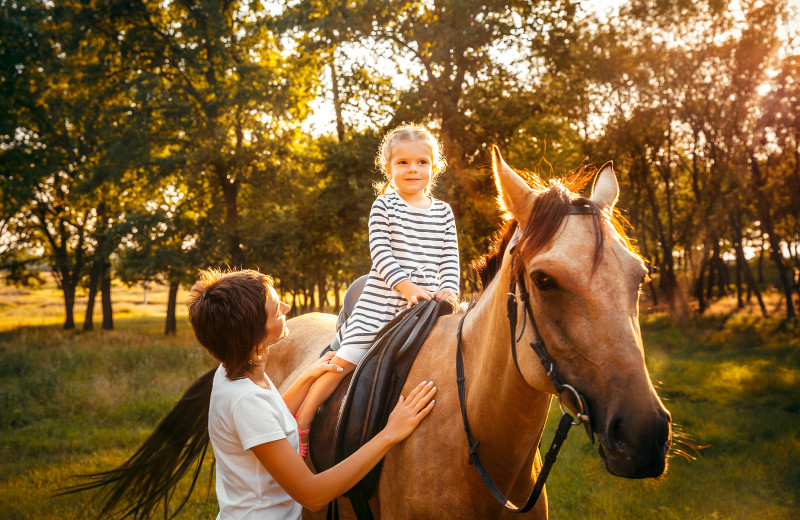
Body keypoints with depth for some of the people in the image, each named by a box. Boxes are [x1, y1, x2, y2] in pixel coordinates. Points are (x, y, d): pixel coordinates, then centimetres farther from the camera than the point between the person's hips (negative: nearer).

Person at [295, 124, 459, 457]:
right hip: (381, 302, -3)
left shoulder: (443, 213, 11)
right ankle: (302, 422, 4)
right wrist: (407, 286, -20)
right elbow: (381, 254, -9)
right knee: (345, 360, -7)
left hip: (427, 305, 4)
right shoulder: (383, 207, 1)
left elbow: (450, 259, 7)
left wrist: (448, 291, -12)